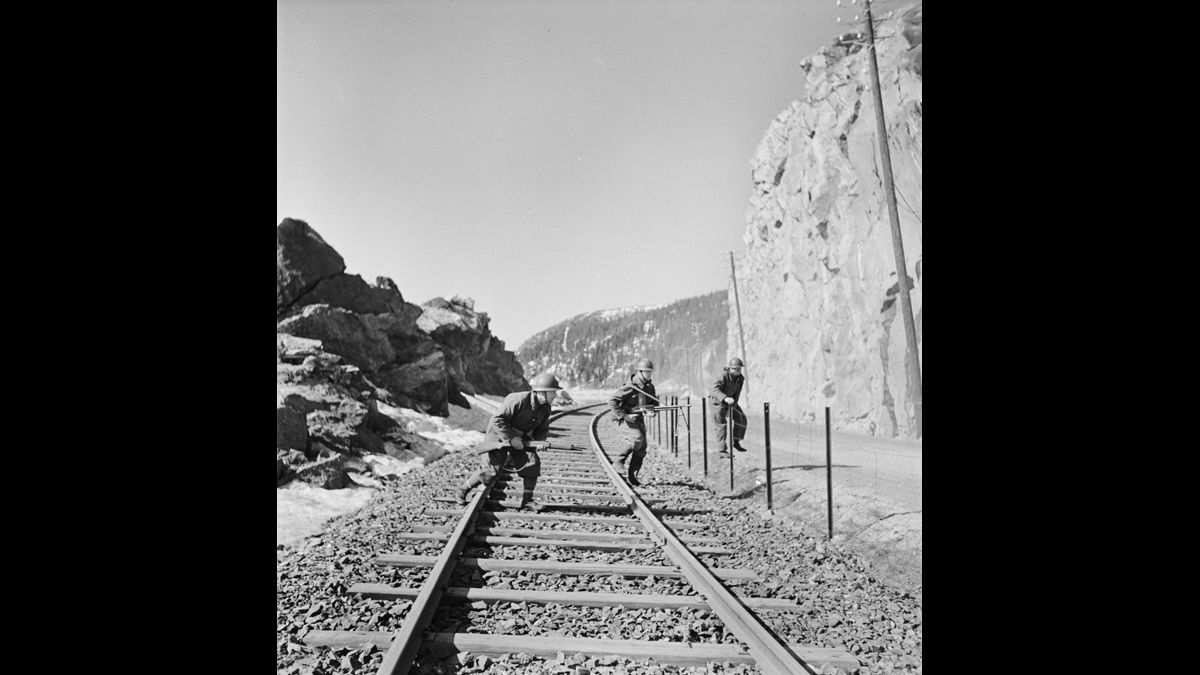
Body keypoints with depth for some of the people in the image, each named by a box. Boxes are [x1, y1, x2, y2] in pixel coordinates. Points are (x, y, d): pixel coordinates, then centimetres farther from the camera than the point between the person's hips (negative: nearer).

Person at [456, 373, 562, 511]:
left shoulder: (545, 409, -6)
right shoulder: (518, 400, -30)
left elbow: (542, 429, 9)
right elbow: (498, 420, -29)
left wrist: (539, 441, -11)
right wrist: (511, 438, -29)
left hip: (520, 439, 7)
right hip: (499, 437, -6)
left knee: (533, 463, -13)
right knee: (491, 471, -11)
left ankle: (527, 501, -2)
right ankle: (463, 490, 12)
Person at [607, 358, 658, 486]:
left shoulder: (650, 387, 2)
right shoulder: (630, 387, -20)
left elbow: (654, 402, 15)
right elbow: (612, 401, -21)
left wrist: (652, 411, -9)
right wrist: (625, 416, -25)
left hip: (639, 420, 7)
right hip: (624, 420, -7)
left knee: (641, 449, 0)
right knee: (637, 438, -29)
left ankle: (632, 475, 12)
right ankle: (620, 461, -9)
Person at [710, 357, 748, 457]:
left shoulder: (740, 379, -12)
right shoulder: (724, 376, -31)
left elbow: (737, 394, -12)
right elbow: (715, 389, -45)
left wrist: (732, 408, -22)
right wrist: (725, 398, -60)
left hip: (730, 401, 7)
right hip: (717, 401, -7)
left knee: (741, 418, 2)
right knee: (721, 425, -9)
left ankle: (736, 442, 19)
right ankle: (721, 451, -4)